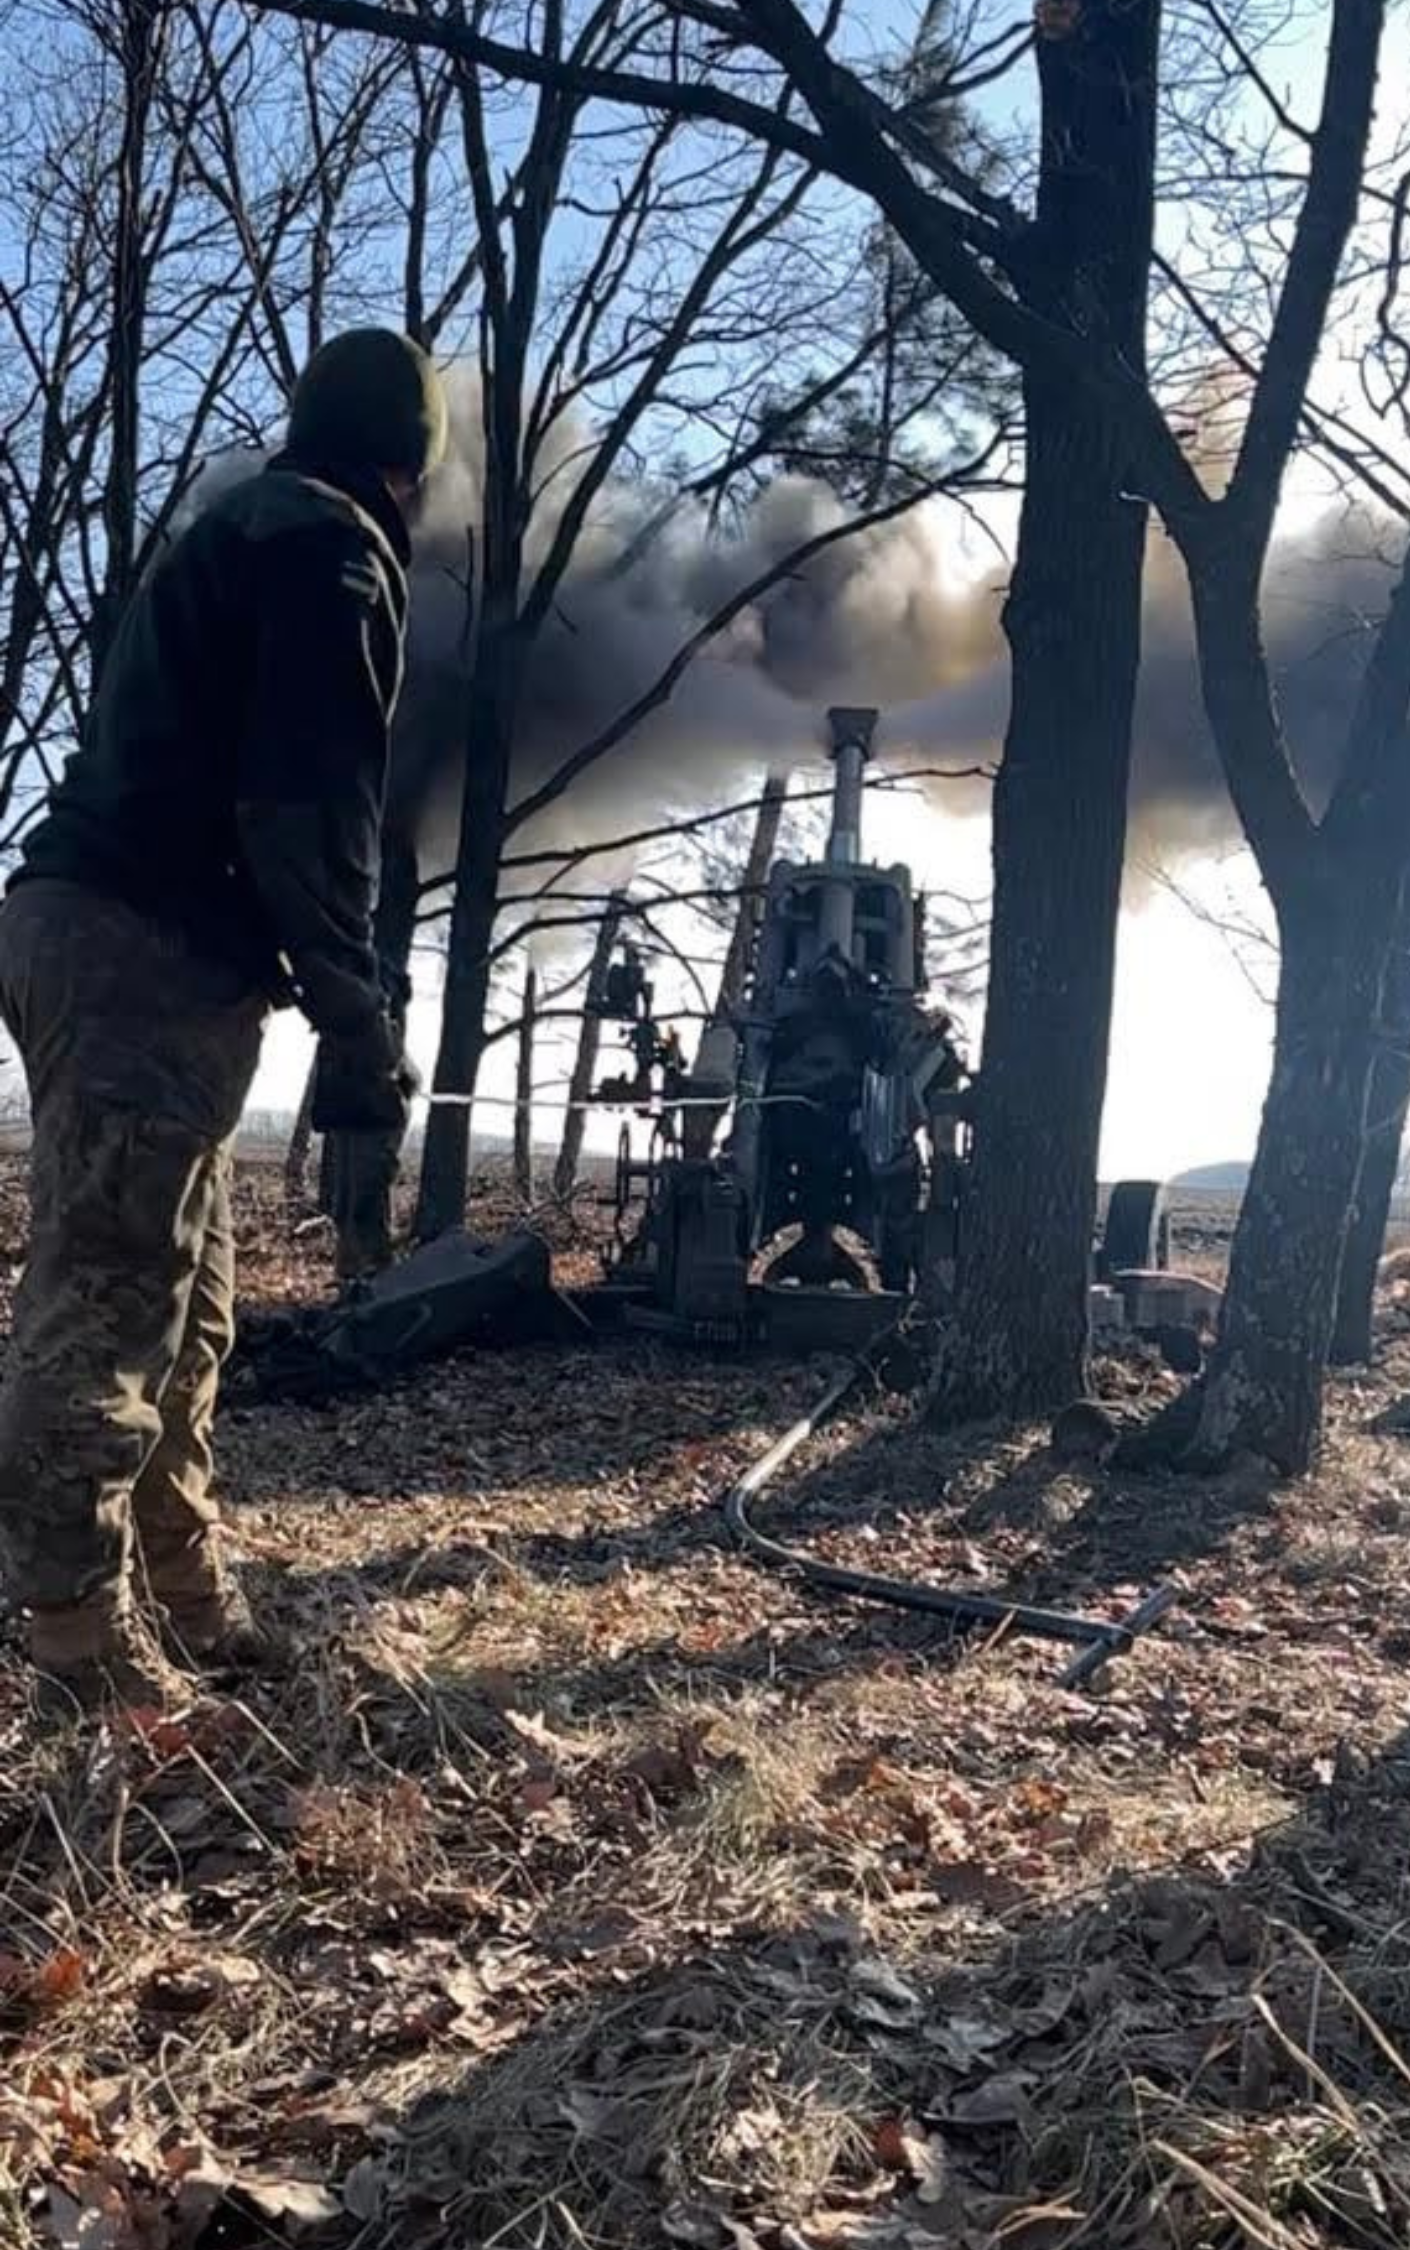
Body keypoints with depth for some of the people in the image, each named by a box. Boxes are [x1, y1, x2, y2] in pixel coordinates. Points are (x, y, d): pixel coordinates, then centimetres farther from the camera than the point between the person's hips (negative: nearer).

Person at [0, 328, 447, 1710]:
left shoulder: (235, 531, 26)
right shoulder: (331, 546, -4)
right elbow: (309, 801, -15)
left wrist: (317, 992, 24)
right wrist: (355, 1019, -16)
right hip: (149, 951, -10)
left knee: (176, 1296, 13)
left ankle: (184, 1603, 21)